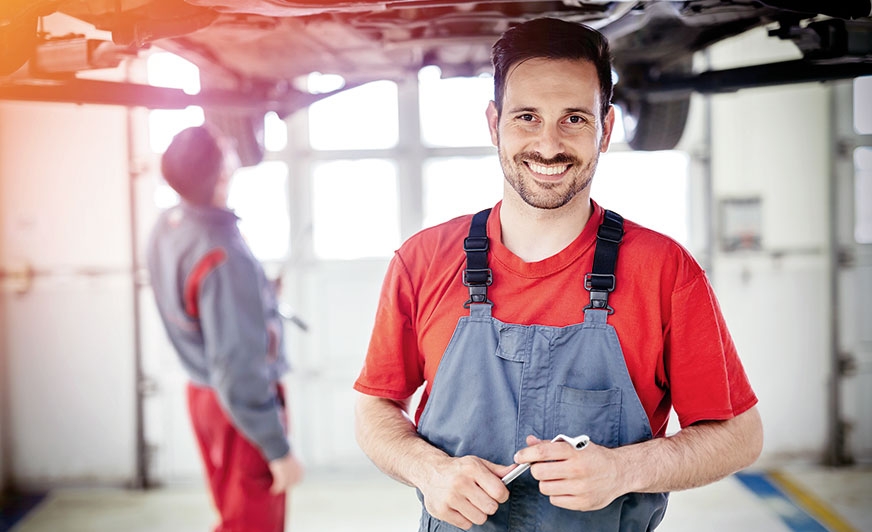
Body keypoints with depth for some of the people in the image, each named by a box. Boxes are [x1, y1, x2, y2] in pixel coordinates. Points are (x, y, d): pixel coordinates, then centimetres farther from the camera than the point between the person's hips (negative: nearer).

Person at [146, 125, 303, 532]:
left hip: (201, 391, 8)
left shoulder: (167, 226, -5)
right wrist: (278, 449, -21)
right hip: (240, 405, -8)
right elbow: (238, 370, -29)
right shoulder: (223, 257, -30)